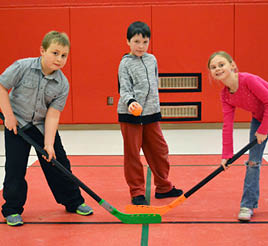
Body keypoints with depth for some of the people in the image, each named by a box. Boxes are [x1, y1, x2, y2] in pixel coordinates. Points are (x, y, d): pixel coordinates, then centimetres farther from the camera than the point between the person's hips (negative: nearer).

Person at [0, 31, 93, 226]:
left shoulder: (62, 84, -12)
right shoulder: (23, 67, -18)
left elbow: (53, 114, -14)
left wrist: (48, 144, -20)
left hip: (43, 126, 2)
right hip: (17, 123, -2)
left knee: (58, 163, 6)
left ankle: (73, 201, 22)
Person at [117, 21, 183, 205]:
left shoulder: (152, 59, 10)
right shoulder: (125, 63, -7)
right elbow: (124, 89, -13)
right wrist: (130, 102, -32)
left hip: (151, 114, 6)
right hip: (130, 114, -5)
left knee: (159, 150, 11)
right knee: (132, 154, 0)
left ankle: (163, 187, 26)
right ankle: (137, 192, 10)